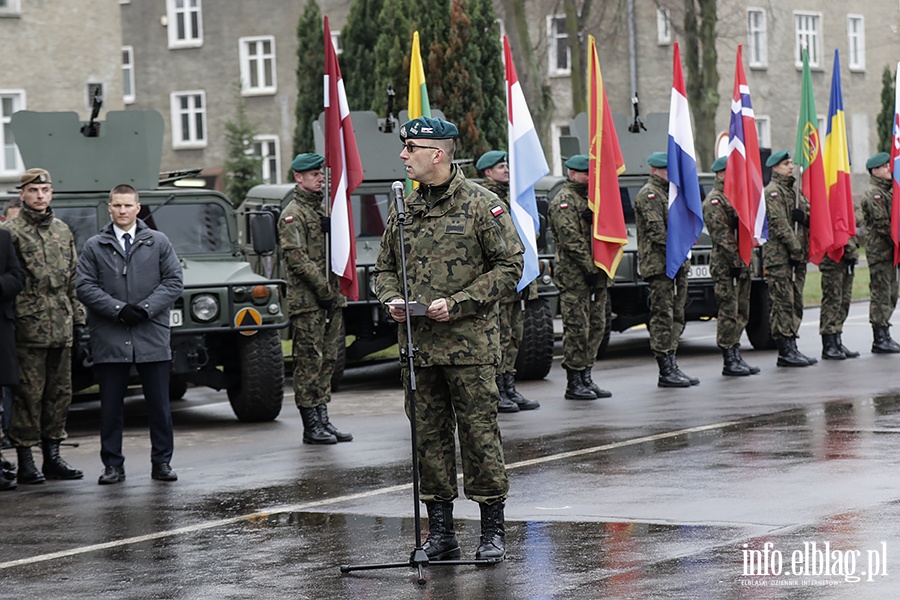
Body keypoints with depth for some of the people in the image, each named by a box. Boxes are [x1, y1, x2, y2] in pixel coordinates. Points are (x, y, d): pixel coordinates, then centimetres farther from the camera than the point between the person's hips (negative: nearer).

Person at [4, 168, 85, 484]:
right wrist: (10, 322, -12)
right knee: (28, 395, -3)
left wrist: (78, 318, 15)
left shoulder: (63, 231, 15)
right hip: (28, 328, -6)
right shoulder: (11, 232, -5)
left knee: (59, 393, 10)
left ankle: (52, 457, 19)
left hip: (61, 328, 6)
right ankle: (25, 461, 3)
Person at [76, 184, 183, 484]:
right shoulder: (94, 247, 8)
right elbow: (85, 287, 0)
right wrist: (119, 309, -12)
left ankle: (162, 462, 12)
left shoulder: (159, 242, 9)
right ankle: (113, 465, 10)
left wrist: (146, 308, -10)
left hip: (152, 336, 0)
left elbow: (174, 281, 3)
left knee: (159, 404, 3)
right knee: (111, 406, 3)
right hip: (109, 339, 0)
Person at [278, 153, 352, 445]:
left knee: (327, 361, 10)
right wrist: (323, 290, -17)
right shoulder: (293, 215, -8)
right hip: (307, 302, -8)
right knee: (309, 363, -4)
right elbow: (297, 259, -16)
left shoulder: (323, 209, 17)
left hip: (330, 298, 8)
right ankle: (311, 426, -1)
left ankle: (323, 419, 15)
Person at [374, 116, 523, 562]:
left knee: (479, 433, -3)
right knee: (429, 437, 8)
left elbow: (509, 267, -7)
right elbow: (384, 268, 22)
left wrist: (456, 304, -14)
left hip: (469, 345, -5)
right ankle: (440, 532, 15)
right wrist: (391, 299, -1)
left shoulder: (481, 205, -5)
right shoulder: (405, 210, 12)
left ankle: (493, 531, 6)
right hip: (417, 346, 6)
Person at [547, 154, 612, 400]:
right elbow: (572, 241, -16)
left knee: (596, 326, 9)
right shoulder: (563, 202, -9)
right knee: (577, 329, -6)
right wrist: (590, 269, -17)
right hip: (575, 278, -9)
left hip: (596, 275, 9)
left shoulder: (590, 198, 19)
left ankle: (586, 377, 16)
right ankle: (574, 383, -2)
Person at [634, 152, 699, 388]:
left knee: (676, 316, 10)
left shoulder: (668, 192, 22)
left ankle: (672, 366, 13)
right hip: (659, 264, -10)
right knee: (663, 316, -8)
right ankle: (666, 371, -7)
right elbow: (656, 230, -17)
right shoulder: (649, 194, -8)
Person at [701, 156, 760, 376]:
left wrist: (745, 260, 16)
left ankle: (736, 355, 16)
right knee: (728, 312, -7)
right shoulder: (714, 201, -10)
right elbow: (721, 234, -16)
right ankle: (729, 361, -5)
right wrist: (735, 261, -20)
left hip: (740, 263, 9)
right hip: (725, 265, -9)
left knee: (741, 312, 10)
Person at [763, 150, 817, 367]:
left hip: (798, 257, 9)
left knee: (796, 303, 9)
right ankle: (786, 351, -8)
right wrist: (795, 249, -18)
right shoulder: (772, 192, -8)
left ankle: (791, 348, 13)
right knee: (783, 303, -8)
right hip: (780, 257, -9)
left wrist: (803, 216, -7)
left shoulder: (794, 191, 20)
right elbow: (779, 224, -16)